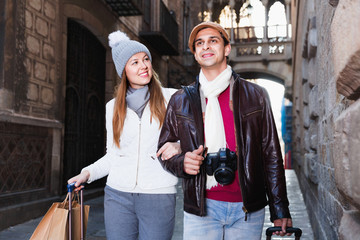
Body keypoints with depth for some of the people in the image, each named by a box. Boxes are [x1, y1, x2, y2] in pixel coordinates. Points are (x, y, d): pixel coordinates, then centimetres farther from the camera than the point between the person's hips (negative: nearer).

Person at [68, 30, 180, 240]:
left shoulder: (172, 98, 0)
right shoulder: (114, 107, 10)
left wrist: (179, 146, -17)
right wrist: (88, 173, 5)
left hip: (159, 197, -2)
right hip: (118, 195, 3)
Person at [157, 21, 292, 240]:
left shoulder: (255, 96, 4)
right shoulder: (181, 101, 6)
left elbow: (271, 155, 3)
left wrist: (280, 210, 1)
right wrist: (181, 162, -10)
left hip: (248, 210, 0)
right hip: (201, 209, 0)